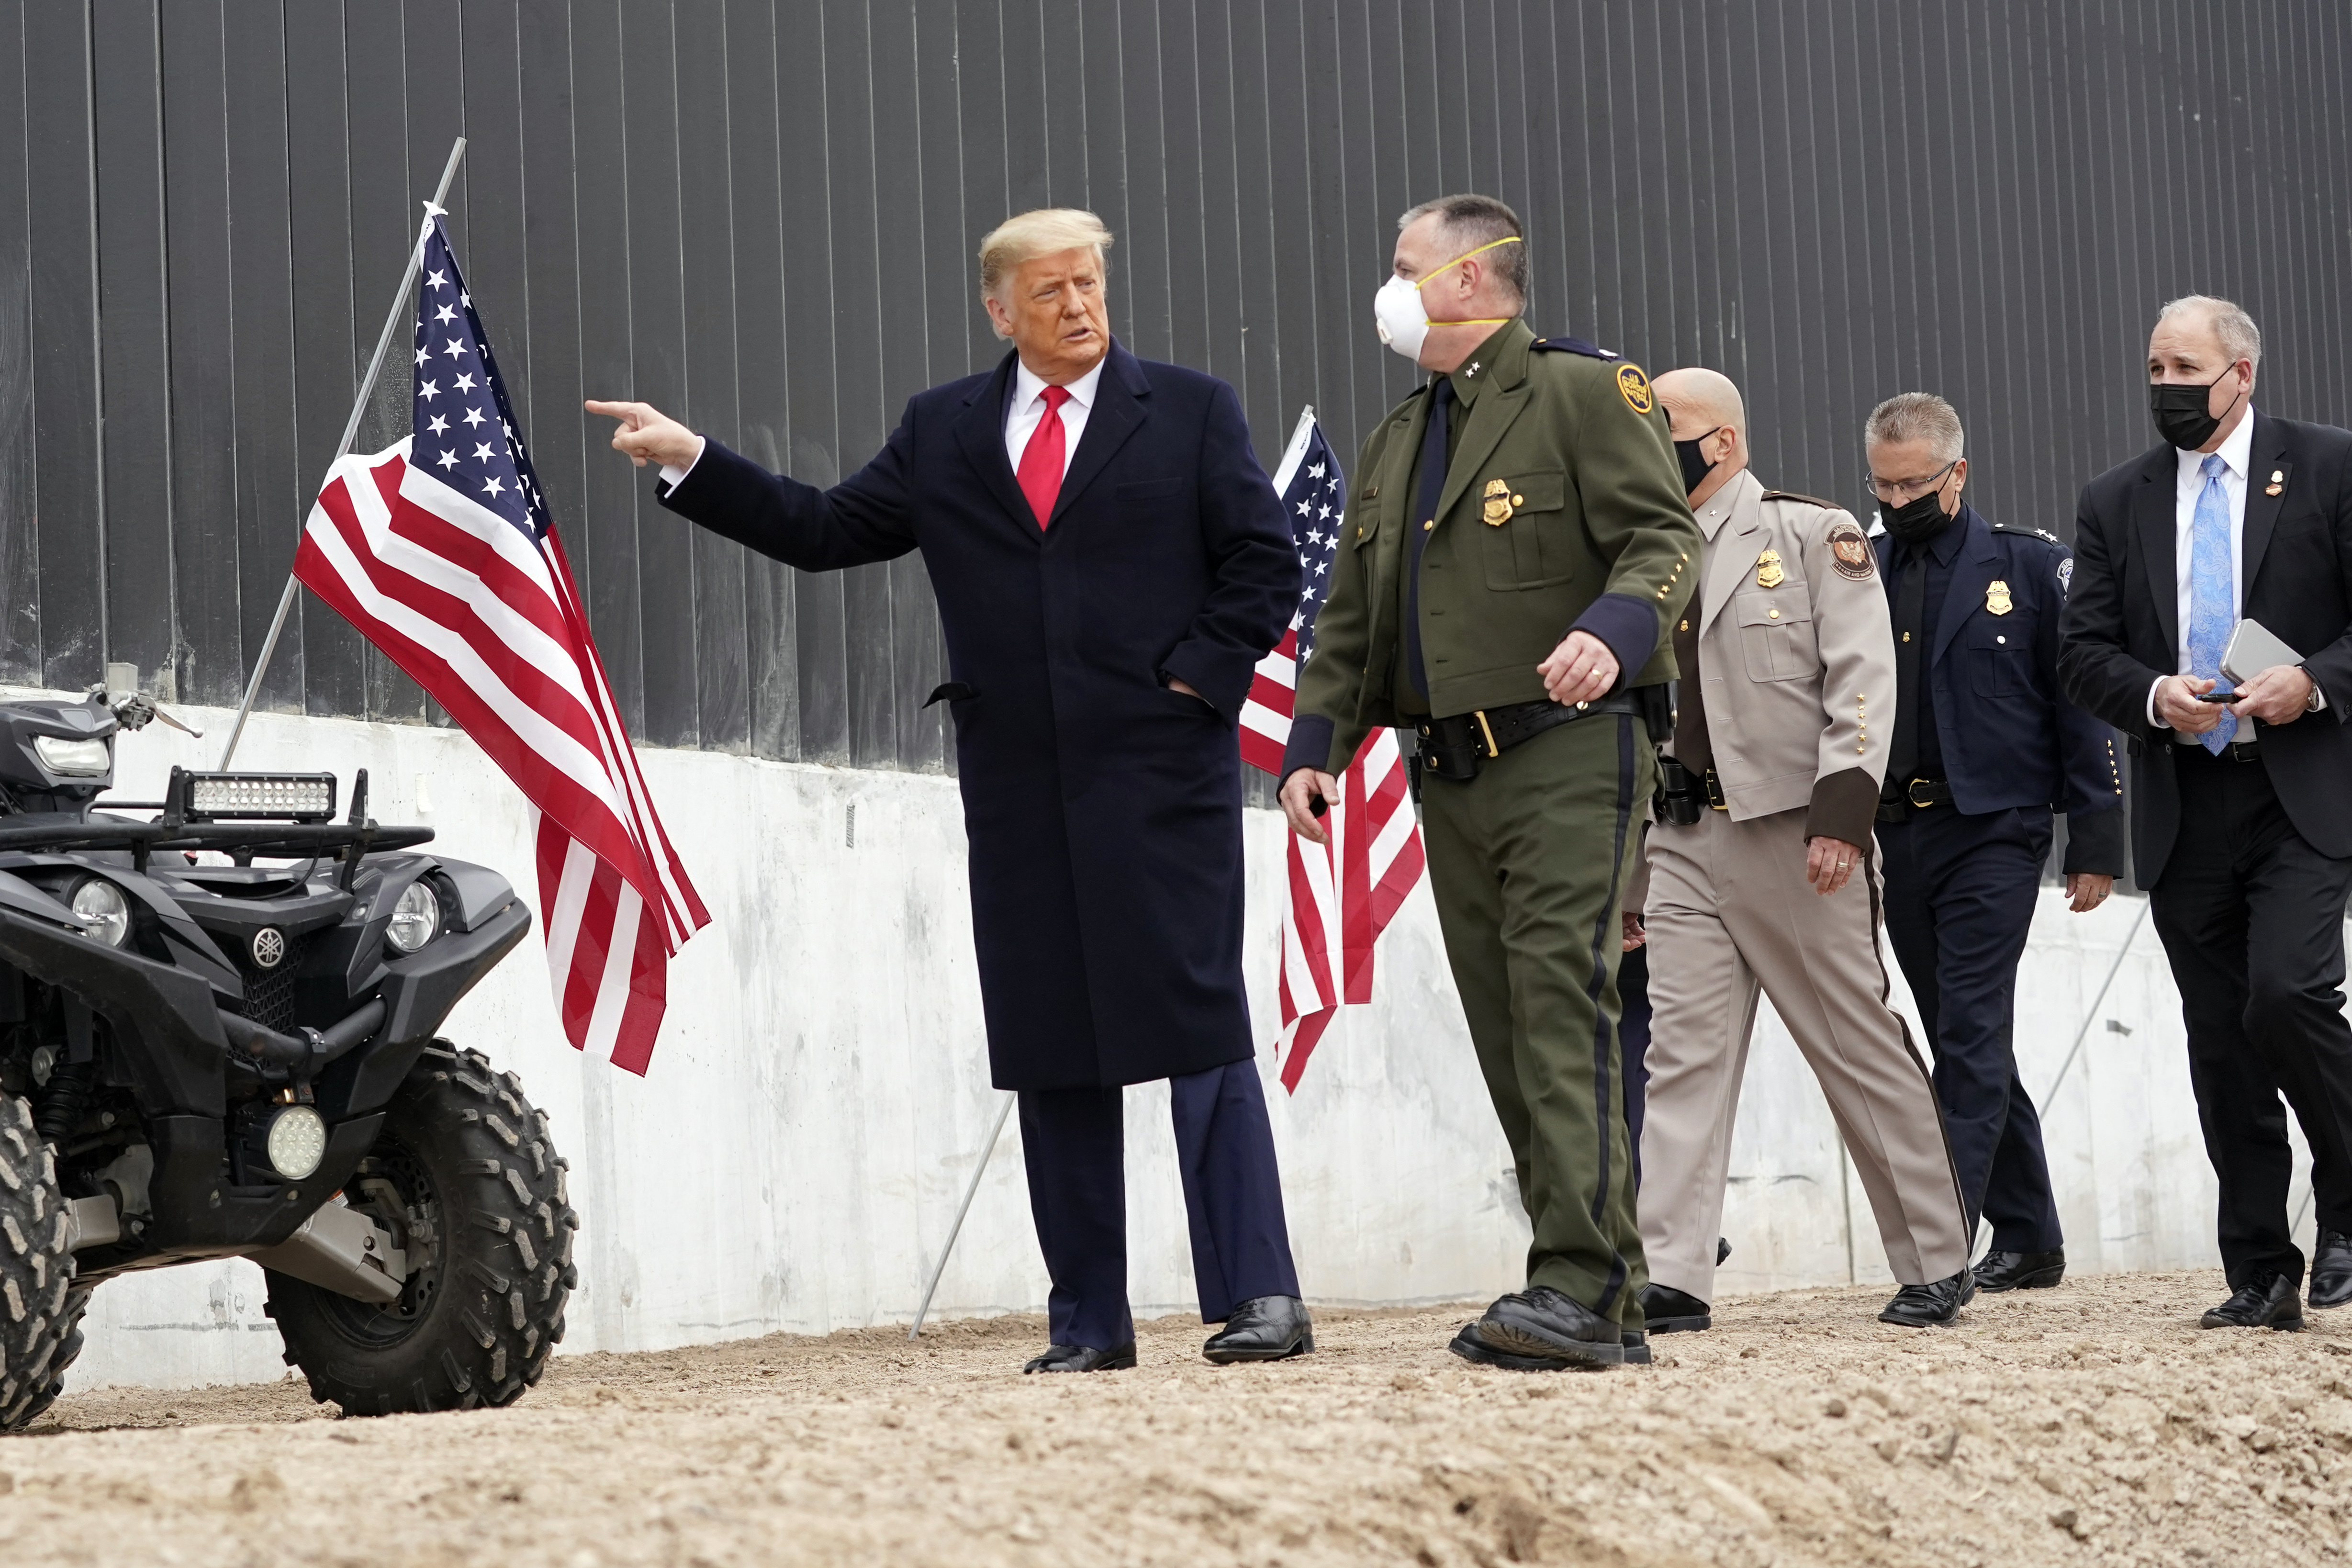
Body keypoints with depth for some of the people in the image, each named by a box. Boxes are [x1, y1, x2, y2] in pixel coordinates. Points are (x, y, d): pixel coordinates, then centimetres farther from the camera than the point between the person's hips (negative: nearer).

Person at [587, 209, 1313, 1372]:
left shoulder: (1191, 411, 7)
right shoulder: (941, 434, 14)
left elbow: (1265, 566, 4)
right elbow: (824, 532, 14)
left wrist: (1196, 675, -6)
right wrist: (691, 461, 8)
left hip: (1161, 781, -3)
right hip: (1019, 795, 4)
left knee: (1201, 1032, -8)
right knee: (1052, 1055, 5)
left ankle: (1259, 1296, -6)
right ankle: (1089, 1320, 10)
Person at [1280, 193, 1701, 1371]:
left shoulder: (1584, 393, -1)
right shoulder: (1395, 444, 22)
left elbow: (1662, 537, -9)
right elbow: (1352, 613, 21)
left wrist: (1613, 630, -28)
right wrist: (1314, 741, 9)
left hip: (1566, 755, -8)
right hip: (1454, 777, 8)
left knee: (1562, 1009, -16)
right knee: (1506, 1040, 4)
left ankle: (1581, 1287, -20)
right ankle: (1594, 1301, 7)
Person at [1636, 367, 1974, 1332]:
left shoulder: (1816, 538, 1)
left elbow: (1862, 682, -7)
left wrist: (1843, 814, -17)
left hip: (1792, 838, -5)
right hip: (1682, 841, 5)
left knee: (1863, 1051, 1)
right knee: (1682, 1052, -4)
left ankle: (1937, 1264, 12)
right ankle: (1672, 1279, -7)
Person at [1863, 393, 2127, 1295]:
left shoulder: (2031, 567, 0)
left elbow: (2083, 708, -1)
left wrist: (2096, 843, -5)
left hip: (1991, 834, -5)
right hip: (1896, 840, 5)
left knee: (1971, 1043, -11)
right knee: (1968, 1048, 11)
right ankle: (2028, 1242, 20)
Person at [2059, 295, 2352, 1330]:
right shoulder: (2115, 503, 12)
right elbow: (2083, 654, 8)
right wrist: (2155, 696, -11)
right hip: (2182, 807, 4)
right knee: (2220, 1048, 5)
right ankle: (2261, 1276, 11)